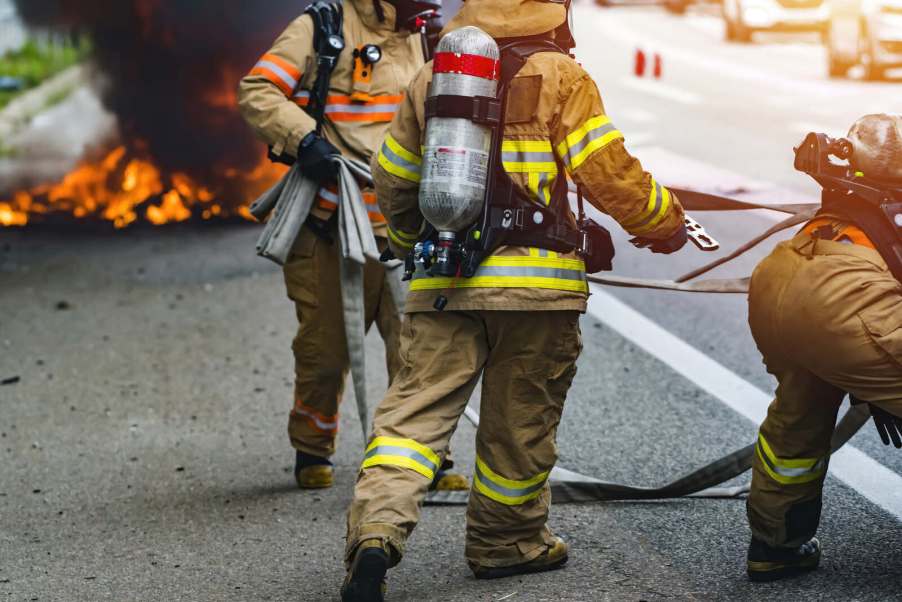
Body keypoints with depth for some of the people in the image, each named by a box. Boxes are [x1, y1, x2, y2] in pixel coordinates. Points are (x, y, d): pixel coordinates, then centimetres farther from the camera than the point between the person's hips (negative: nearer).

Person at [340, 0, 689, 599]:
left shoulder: (430, 79, 13)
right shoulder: (559, 78, -1)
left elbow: (392, 181, 21)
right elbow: (609, 174, -7)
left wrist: (411, 240, 42)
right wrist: (666, 222, 11)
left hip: (443, 280, 3)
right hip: (535, 279, -3)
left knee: (417, 408, 0)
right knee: (519, 420, 11)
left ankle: (377, 529, -19)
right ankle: (506, 541, 25)